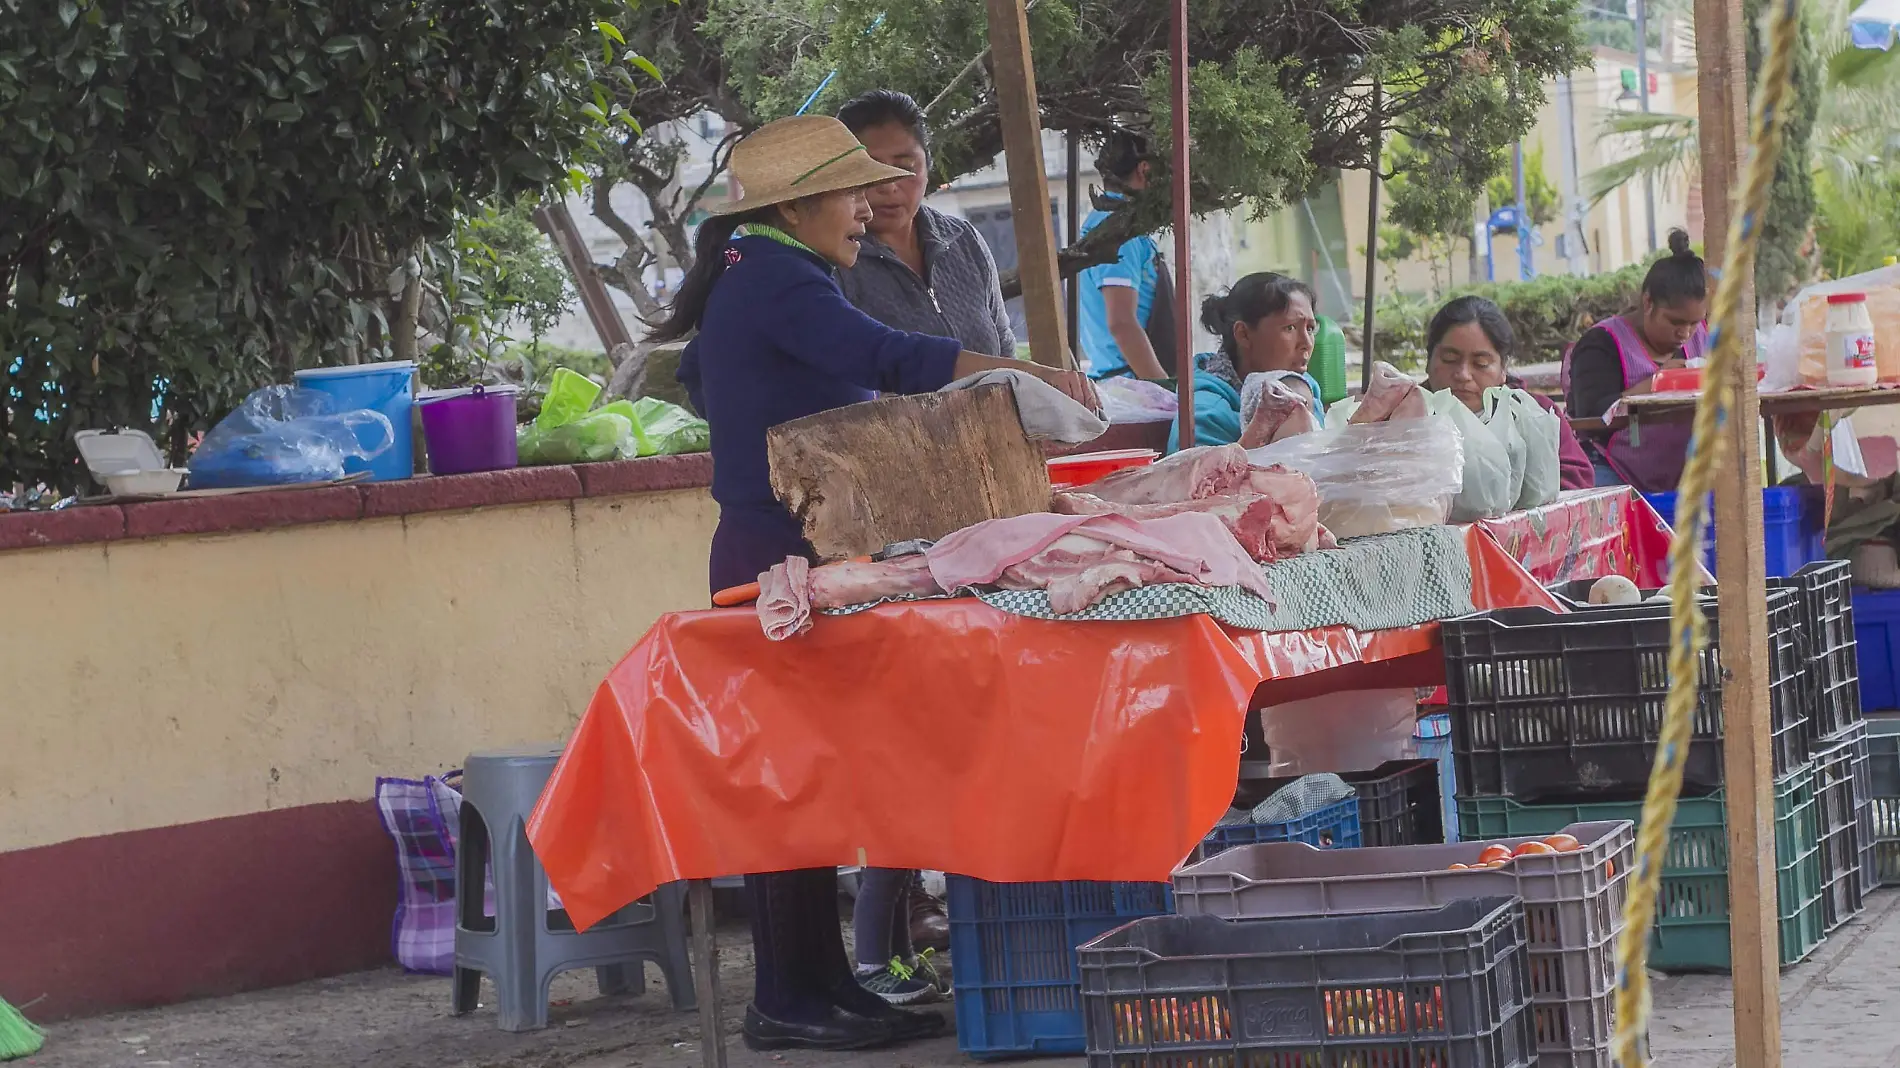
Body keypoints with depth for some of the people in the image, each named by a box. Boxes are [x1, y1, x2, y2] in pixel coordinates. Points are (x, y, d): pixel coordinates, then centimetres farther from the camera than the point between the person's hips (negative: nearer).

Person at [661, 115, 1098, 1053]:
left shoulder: (745, 277, 19)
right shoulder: (778, 280, -14)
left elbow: (697, 371, 33)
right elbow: (886, 358, -26)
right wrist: (1027, 375, -28)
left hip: (763, 547, 10)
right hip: (784, 553, -10)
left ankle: (820, 983, 12)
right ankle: (789, 1001, -6)